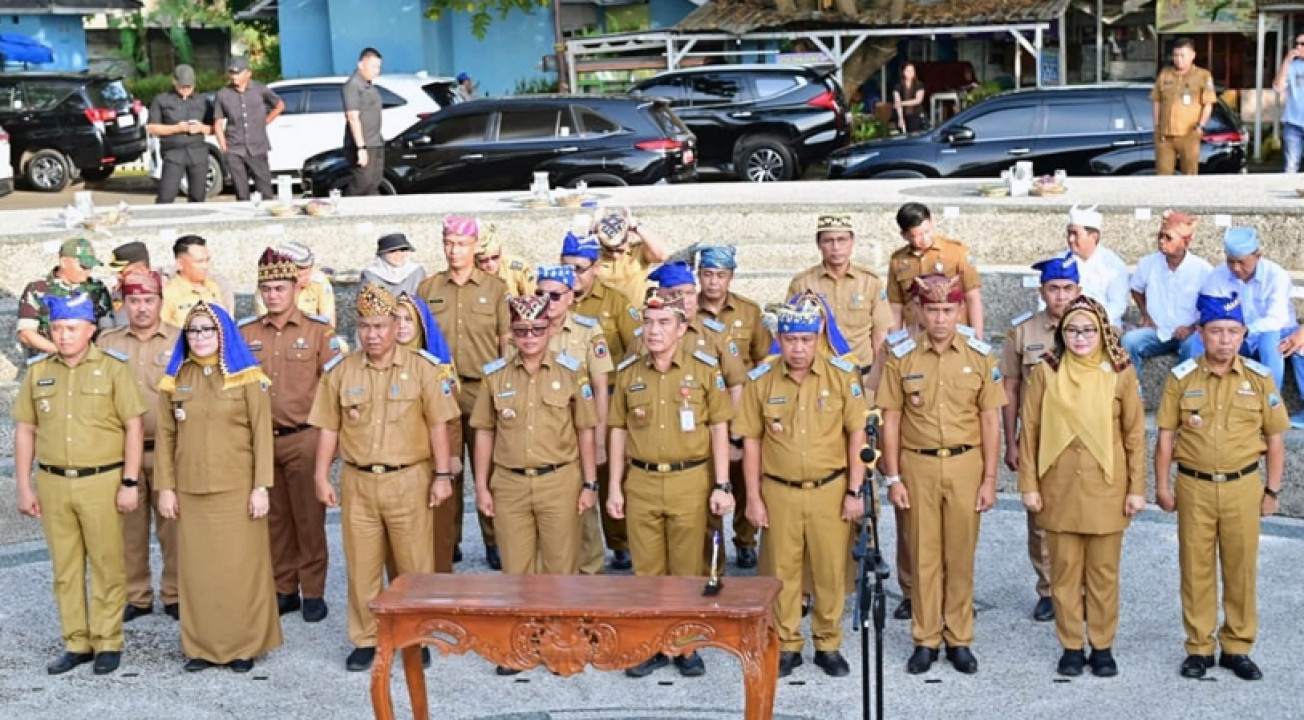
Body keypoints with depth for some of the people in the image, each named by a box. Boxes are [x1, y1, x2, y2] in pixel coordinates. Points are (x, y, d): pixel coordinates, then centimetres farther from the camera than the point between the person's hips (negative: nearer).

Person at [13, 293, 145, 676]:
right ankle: (75, 643, 19)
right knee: (65, 568, 10)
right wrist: (24, 487, 7)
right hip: (52, 483, 4)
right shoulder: (37, 372, 8)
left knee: (107, 565, 3)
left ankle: (108, 642, 13)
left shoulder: (113, 368, -3)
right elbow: (24, 430, 11)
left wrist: (130, 482, -8)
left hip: (101, 481, -3)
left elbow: (134, 426, -4)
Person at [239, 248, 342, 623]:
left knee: (309, 517, 3)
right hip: (260, 438, 3)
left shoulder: (319, 331, -2)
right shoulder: (246, 333, 6)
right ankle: (284, 590, 21)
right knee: (274, 517, 10)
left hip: (304, 438, -3)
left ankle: (313, 592, 13)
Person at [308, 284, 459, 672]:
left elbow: (437, 424, -2)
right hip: (357, 482, 2)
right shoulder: (339, 370, 4)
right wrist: (322, 477, 2)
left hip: (409, 480, -2)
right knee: (361, 566, 8)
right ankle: (365, 640, 21)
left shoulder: (422, 367, -2)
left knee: (415, 565, 5)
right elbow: (329, 428, 7)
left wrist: (442, 475, -5)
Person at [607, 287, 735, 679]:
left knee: (687, 569, 7)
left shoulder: (705, 368, -3)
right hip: (641, 482, 2)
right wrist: (614, 487, 6)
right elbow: (619, 431, 9)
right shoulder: (628, 373, 4)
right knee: (647, 568, 8)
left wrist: (722, 485, -6)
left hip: (690, 480, -2)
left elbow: (719, 429, -2)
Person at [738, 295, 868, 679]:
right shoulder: (760, 380, -2)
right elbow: (751, 441, 2)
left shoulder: (843, 375, -5)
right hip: (779, 492, 1)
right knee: (781, 571, 8)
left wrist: (855, 491, -5)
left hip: (830, 490, 0)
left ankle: (828, 645, 23)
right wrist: (753, 498, 0)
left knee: (830, 571, 7)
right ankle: (786, 646, 23)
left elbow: (857, 435, -2)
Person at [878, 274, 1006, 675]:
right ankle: (925, 639, 17)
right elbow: (891, 420, 1)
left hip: (965, 465, 0)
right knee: (924, 554, 6)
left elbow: (991, 421, 2)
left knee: (961, 555, 7)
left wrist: (989, 479, -1)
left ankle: (959, 638, 20)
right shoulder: (902, 357, -1)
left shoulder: (980, 357, 0)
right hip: (918, 466, 0)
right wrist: (892, 478, -2)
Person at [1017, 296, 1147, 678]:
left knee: (1103, 571, 8)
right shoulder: (1045, 372, -1)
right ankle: (1071, 646, 20)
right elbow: (1029, 431, 1)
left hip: (1106, 488, 0)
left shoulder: (1120, 373, -2)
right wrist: (1029, 485, -2)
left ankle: (1102, 646, 21)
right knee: (1064, 569, 8)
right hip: (1059, 488, 1)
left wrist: (1137, 488, -1)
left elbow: (1135, 434, 1)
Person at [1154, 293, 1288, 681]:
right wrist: (1162, 486, 0)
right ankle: (1199, 648, 18)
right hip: (1194, 487, 0)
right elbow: (1166, 436, 1)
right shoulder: (1182, 377, -2)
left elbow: (1274, 439, 5)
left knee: (1241, 569, 7)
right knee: (1196, 569, 7)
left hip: (1242, 487, 0)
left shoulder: (1260, 379, -1)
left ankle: (1238, 648, 20)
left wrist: (1272, 490, 3)